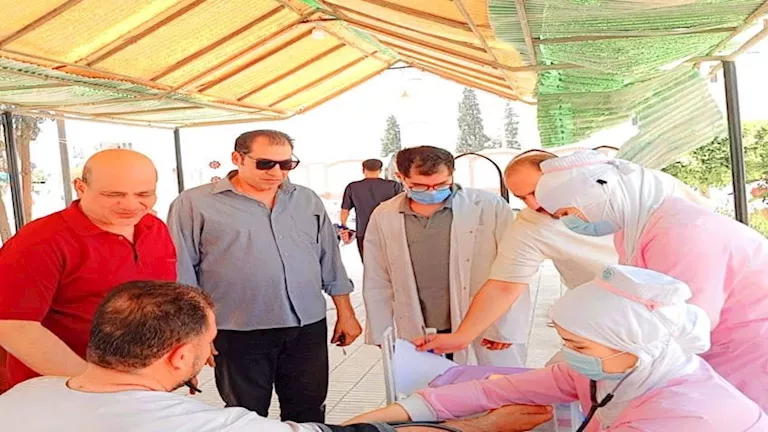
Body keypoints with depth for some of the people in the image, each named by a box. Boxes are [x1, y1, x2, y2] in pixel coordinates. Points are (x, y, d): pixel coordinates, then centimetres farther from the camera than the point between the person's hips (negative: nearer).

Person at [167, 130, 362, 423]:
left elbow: (330, 262, 13)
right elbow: (181, 275, -4)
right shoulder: (195, 205, -5)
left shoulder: (308, 201, 8)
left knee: (308, 414, 14)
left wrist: (345, 314, 12)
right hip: (239, 335, -3)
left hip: (308, 329, 4)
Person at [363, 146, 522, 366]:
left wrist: (504, 328, -6)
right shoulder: (383, 217, 1)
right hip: (419, 342, 2)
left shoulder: (490, 207, -8)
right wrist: (382, 337, 8)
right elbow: (377, 284, 8)